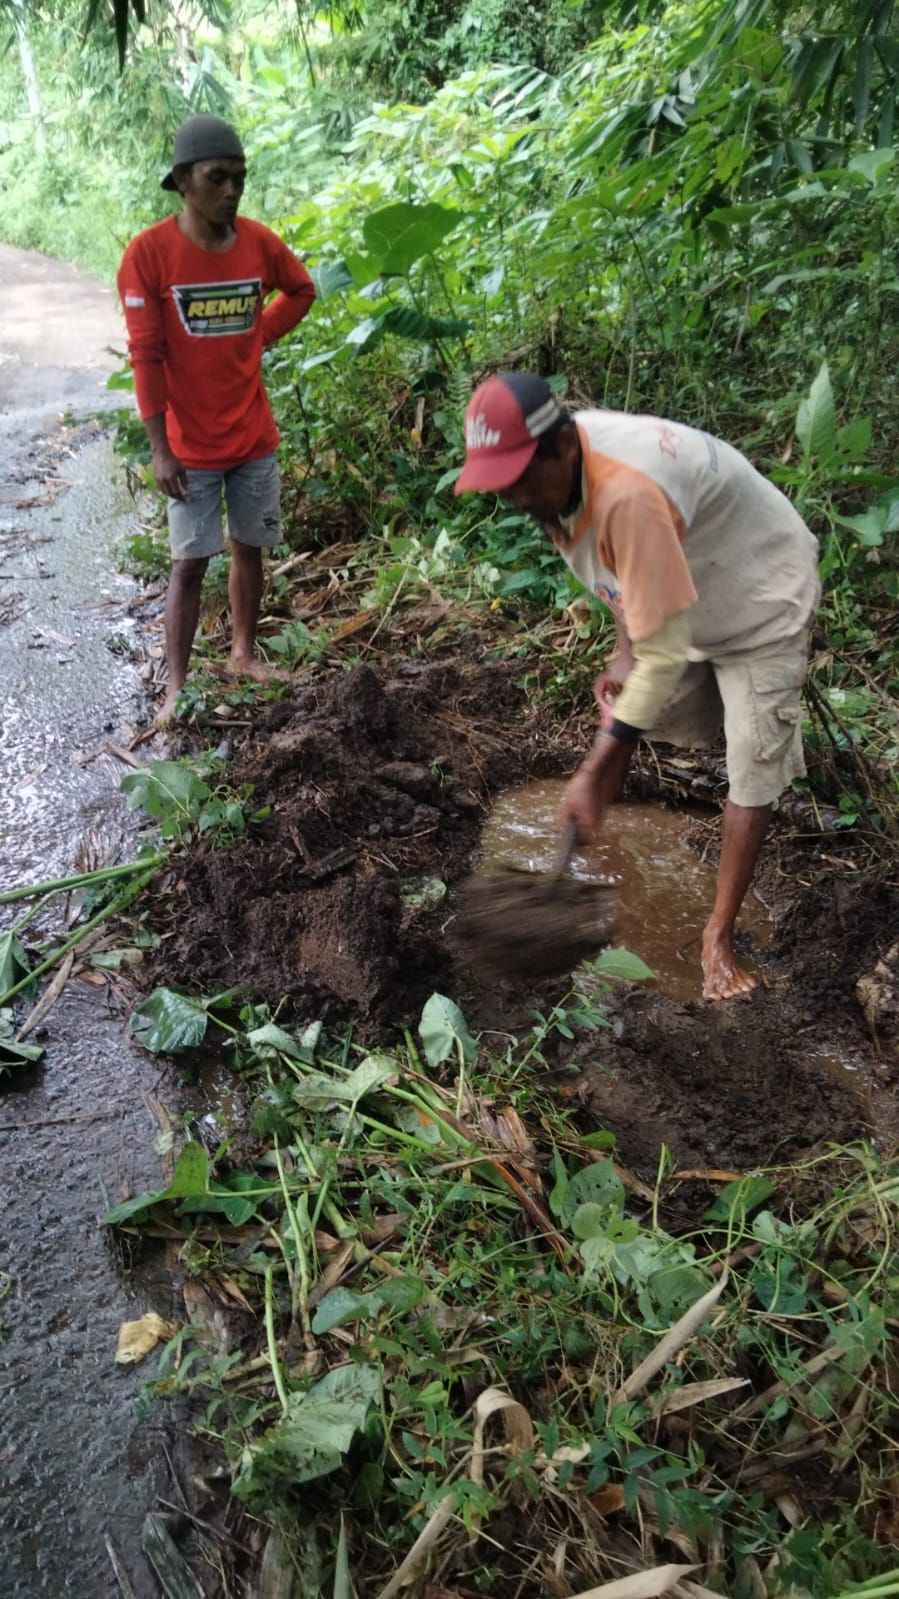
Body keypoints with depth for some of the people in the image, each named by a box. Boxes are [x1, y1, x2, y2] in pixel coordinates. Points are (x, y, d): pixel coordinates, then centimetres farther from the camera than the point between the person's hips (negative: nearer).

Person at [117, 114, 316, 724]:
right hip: (191, 446, -4)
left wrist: (258, 335, 5)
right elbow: (146, 357, -13)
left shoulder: (261, 242, -2)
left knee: (250, 548, 13)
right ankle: (177, 686, 7)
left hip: (255, 438, 4)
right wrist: (160, 449, -15)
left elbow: (303, 291, 19)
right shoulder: (149, 252, -13)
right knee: (190, 561, -1)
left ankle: (244, 653, 31)